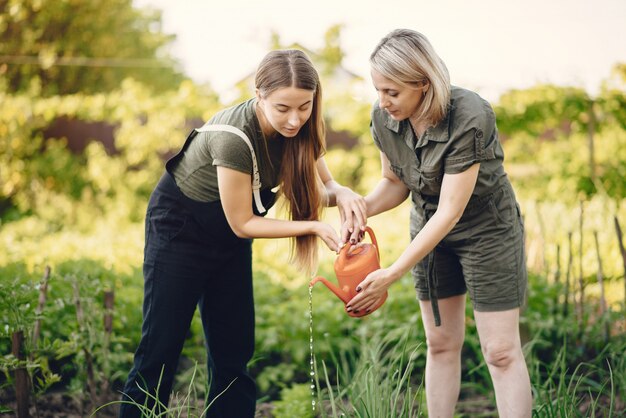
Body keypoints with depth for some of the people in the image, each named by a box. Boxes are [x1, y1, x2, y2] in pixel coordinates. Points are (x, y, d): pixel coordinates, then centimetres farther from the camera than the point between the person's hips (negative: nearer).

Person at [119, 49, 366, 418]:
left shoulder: (298, 128, -14)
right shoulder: (234, 137, -33)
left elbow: (324, 187, -3)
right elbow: (242, 223, -24)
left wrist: (343, 194, -26)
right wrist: (314, 226, -29)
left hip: (229, 240, 7)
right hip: (179, 229, -6)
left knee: (234, 352, 6)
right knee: (161, 349, -5)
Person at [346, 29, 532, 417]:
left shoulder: (470, 119, -33)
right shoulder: (384, 118, -15)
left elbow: (451, 212, -32)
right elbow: (395, 183, 1)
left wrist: (391, 275, -33)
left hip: (488, 228, -5)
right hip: (430, 227, 6)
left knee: (502, 351, -3)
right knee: (441, 345, 13)